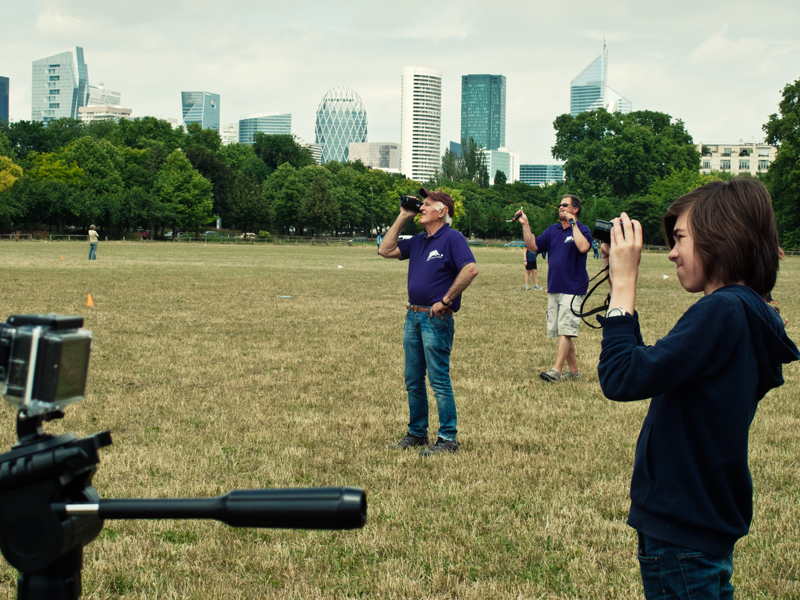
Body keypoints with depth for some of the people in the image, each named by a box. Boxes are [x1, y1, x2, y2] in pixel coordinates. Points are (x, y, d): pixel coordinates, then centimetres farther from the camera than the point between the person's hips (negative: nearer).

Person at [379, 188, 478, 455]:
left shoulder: (452, 238, -8)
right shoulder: (417, 241, 16)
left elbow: (471, 269, -20)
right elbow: (386, 250, 17)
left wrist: (445, 300, -18)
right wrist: (402, 218, 13)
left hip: (436, 319, -8)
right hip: (413, 316, 8)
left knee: (439, 380, -7)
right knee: (413, 381, 12)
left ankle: (448, 438, -1)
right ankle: (417, 432, 23)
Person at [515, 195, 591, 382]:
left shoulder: (582, 230, -5)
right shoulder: (552, 230, 15)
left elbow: (583, 247, -25)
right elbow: (533, 246, 14)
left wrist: (573, 224, -18)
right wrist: (525, 225, 5)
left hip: (572, 289, -7)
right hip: (554, 288, 7)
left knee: (565, 330, -11)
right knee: (561, 331, 8)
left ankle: (557, 370, -14)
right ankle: (573, 370, 16)